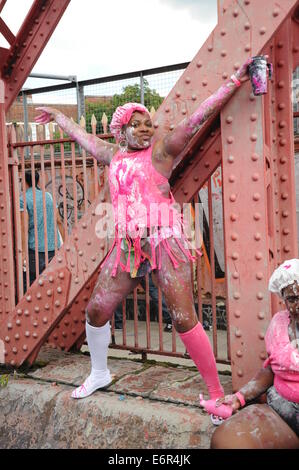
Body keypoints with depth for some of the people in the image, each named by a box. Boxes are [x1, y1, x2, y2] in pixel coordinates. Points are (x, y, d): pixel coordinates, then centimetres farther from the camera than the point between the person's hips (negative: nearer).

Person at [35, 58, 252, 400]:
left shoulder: (161, 150, 2)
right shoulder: (113, 154, 17)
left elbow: (200, 115, -2)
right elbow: (82, 135, 34)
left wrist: (235, 79, -4)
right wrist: (57, 116, 49)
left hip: (164, 240, -5)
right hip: (127, 245, 6)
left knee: (183, 319, -11)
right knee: (96, 310, 7)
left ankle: (217, 393, 0)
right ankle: (99, 374, 32)